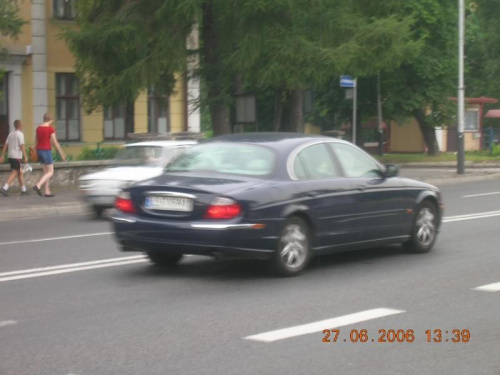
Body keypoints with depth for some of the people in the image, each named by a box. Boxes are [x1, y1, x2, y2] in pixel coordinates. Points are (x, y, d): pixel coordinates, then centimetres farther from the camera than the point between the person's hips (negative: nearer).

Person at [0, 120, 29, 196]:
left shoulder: (11, 134, 13)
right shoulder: (20, 134, -9)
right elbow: (22, 146, -15)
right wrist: (25, 157, -15)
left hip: (10, 156, 8)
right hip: (16, 156, -8)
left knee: (20, 172, 15)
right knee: (14, 173, -9)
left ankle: (23, 190, 18)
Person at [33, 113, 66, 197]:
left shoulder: (38, 128, 8)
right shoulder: (51, 129, -13)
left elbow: (36, 142, 12)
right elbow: (55, 142, -13)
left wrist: (36, 153, 21)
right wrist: (62, 153, -6)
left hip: (39, 150, 7)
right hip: (47, 151, -7)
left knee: (46, 171, 14)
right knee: (50, 172, 0)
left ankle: (47, 192, 11)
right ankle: (38, 186, -19)